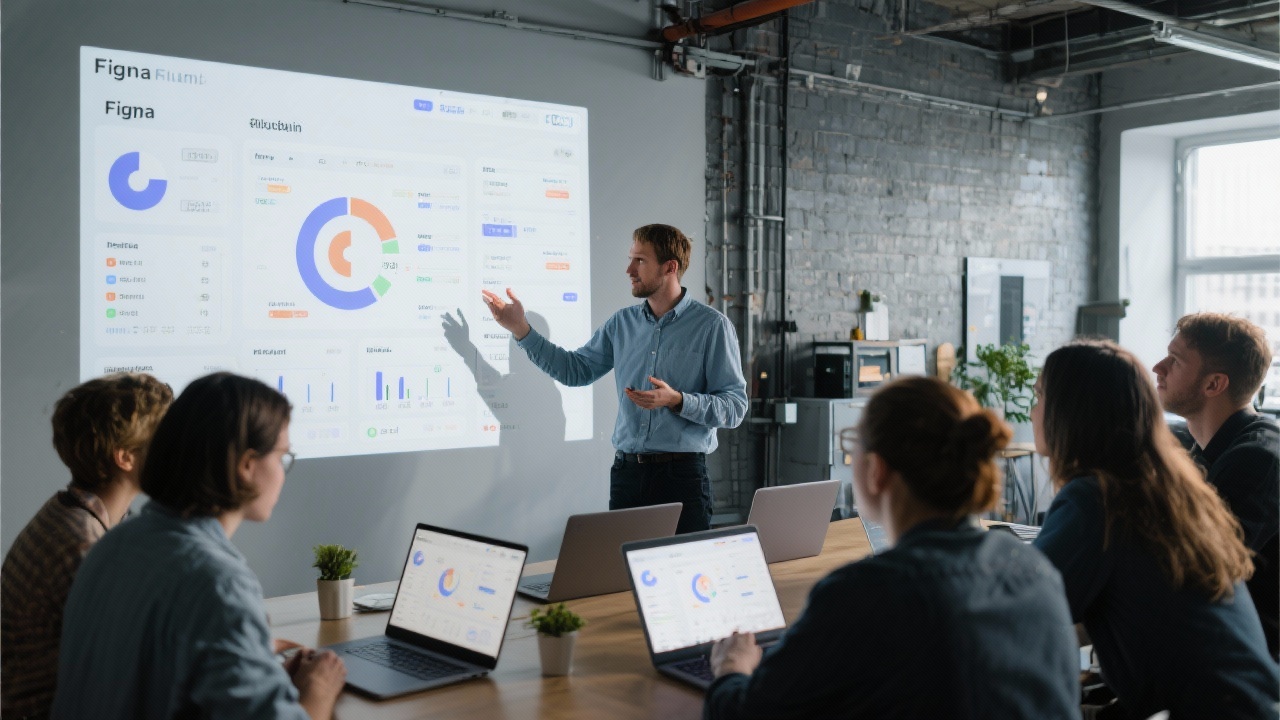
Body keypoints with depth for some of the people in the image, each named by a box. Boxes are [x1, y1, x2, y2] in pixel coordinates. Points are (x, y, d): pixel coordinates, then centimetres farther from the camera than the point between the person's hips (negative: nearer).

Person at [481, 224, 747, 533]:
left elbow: (735, 406, -7)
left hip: (682, 473, -4)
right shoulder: (622, 323, 11)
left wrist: (676, 400, -21)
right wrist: (520, 329, 10)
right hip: (627, 472, 4)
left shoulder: (712, 325, -4)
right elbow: (575, 369, 15)